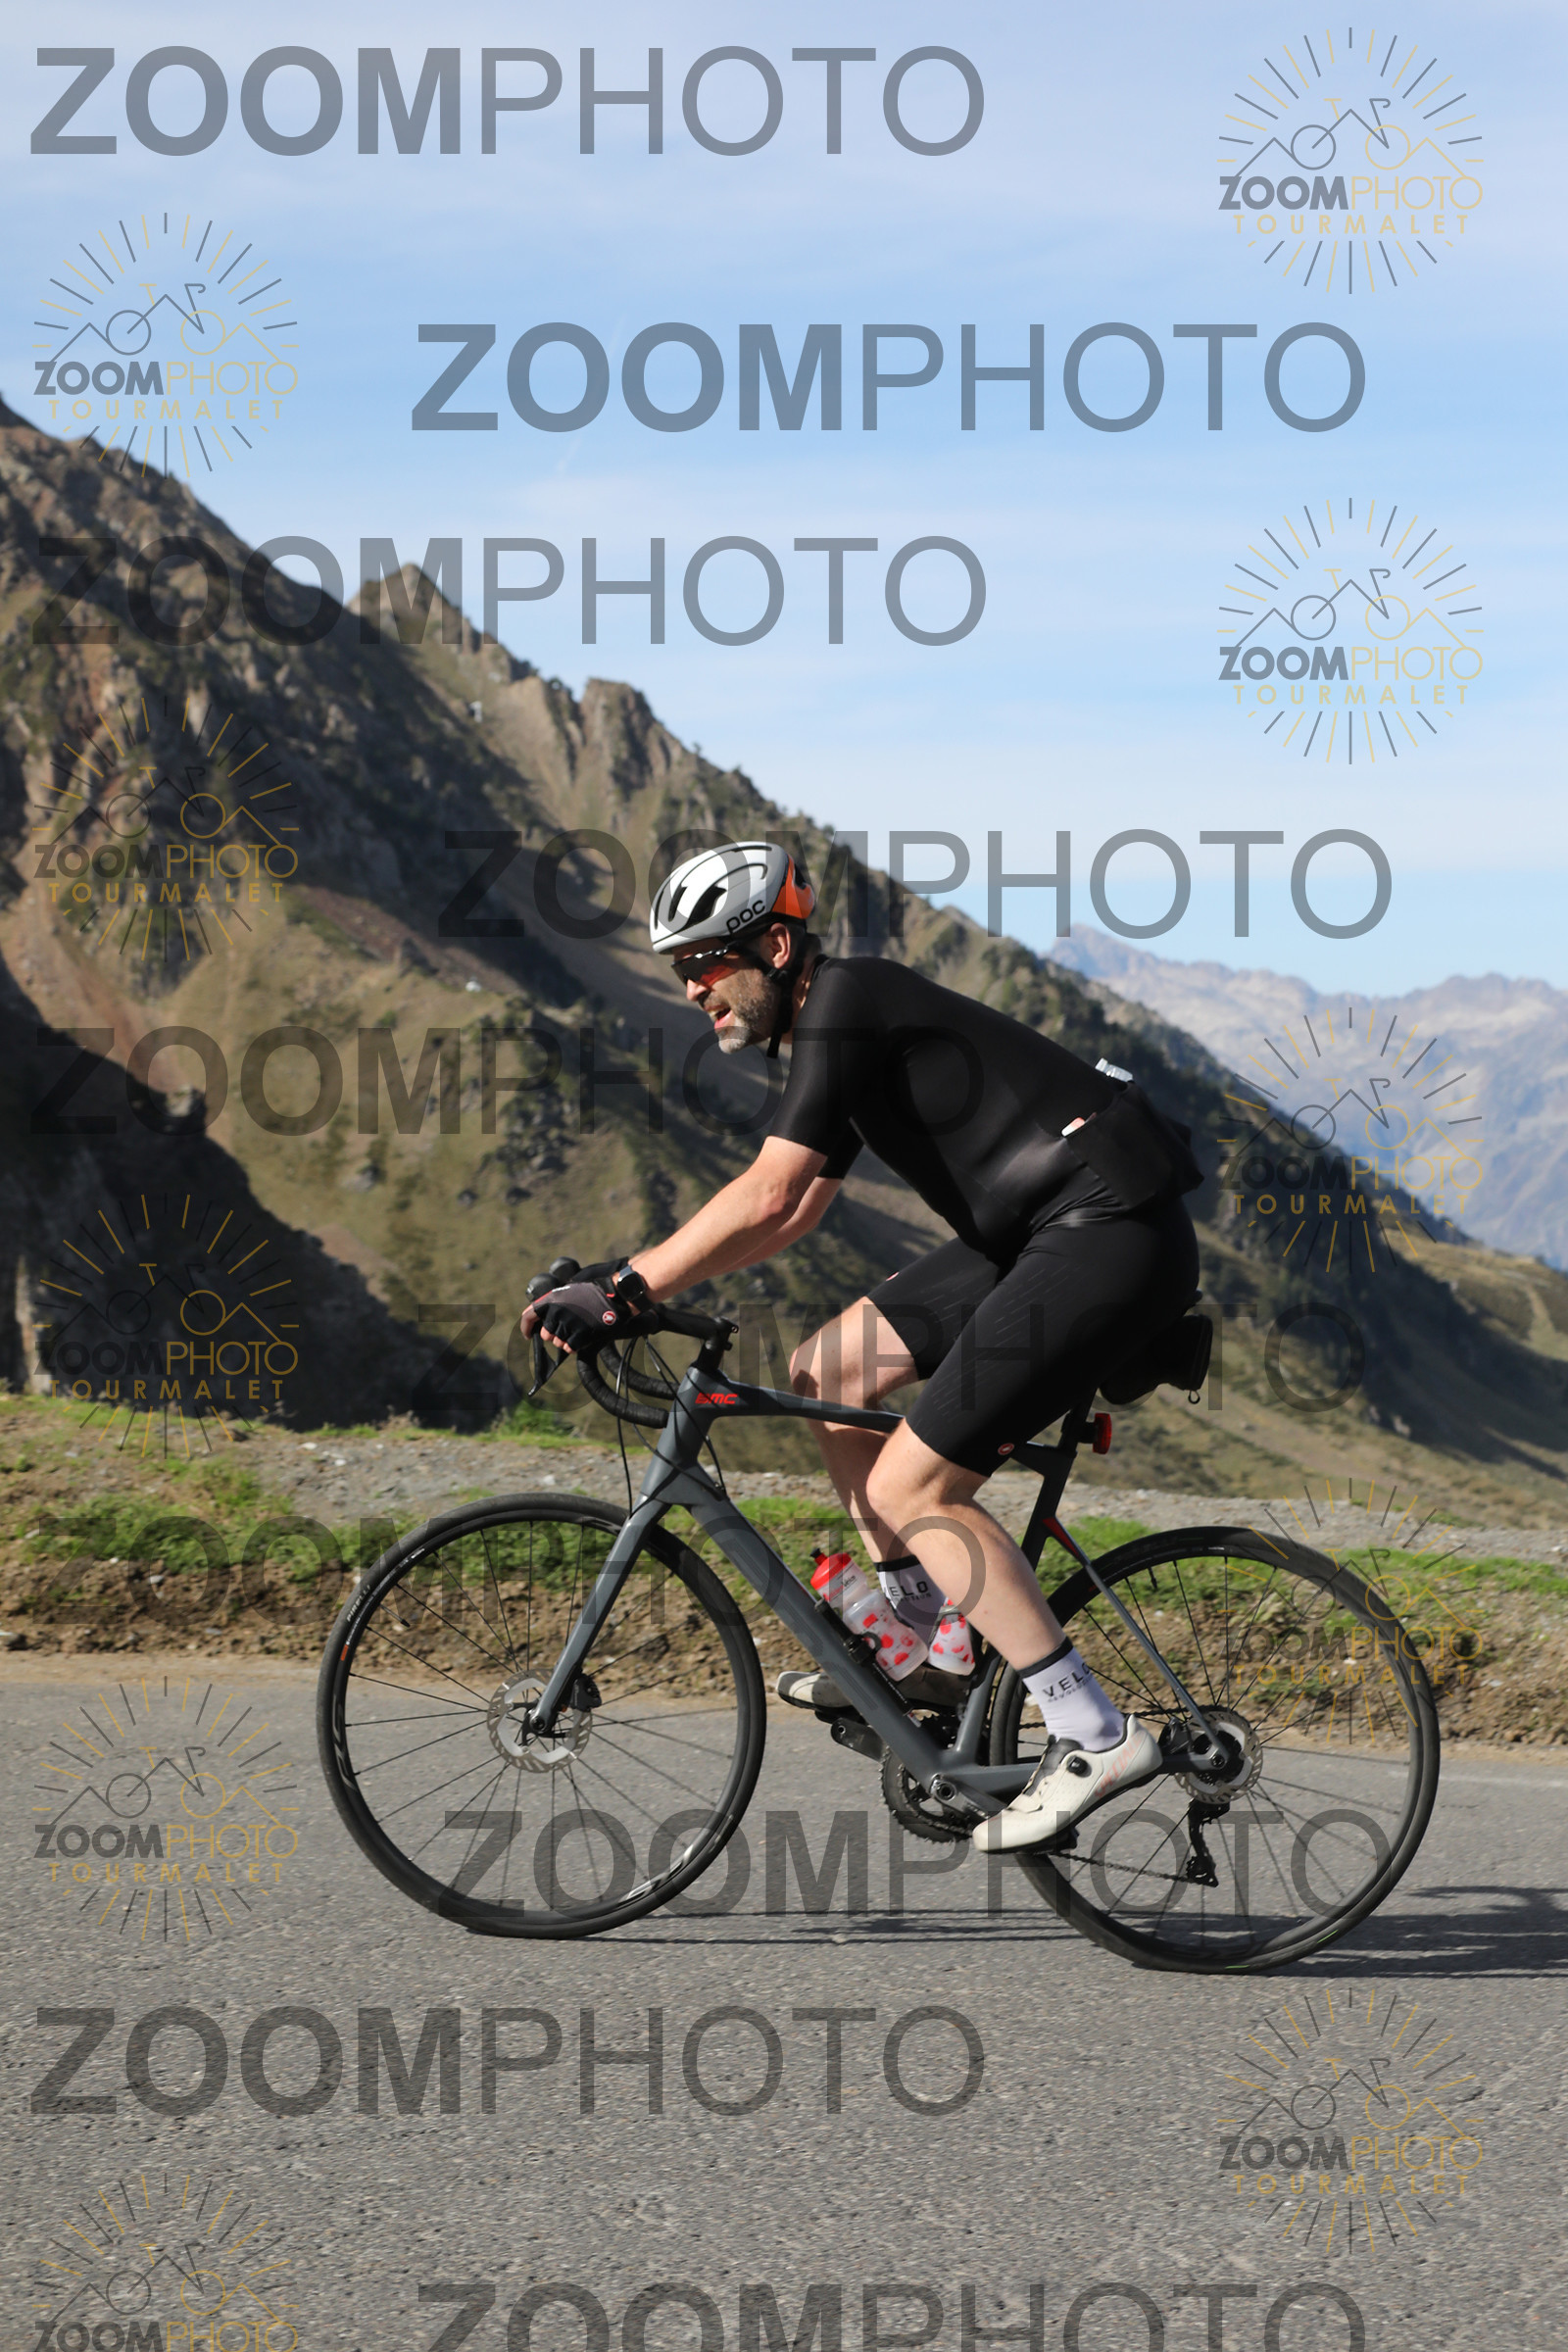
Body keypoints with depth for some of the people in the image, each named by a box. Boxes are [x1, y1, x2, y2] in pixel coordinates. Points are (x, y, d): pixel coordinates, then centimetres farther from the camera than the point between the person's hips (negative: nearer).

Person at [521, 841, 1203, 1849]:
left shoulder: (847, 1001, -12)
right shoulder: (832, 1026, 18)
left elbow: (765, 1198, -22)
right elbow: (797, 1210, 26)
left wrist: (626, 1288, -18)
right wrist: (643, 1278, 18)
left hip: (1114, 1235, -10)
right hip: (1043, 1232, 10)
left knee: (910, 1486, -11)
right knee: (824, 1374, 11)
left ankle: (1095, 1737, -8)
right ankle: (929, 1641, 20)